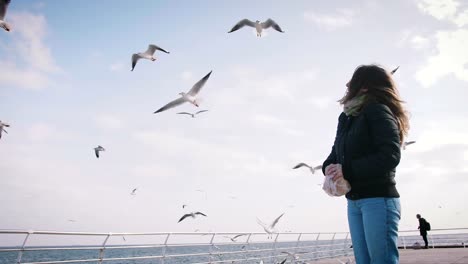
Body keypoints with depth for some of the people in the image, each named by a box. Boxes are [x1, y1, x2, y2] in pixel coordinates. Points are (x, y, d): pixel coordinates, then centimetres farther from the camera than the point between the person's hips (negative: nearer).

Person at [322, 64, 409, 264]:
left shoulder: (378, 110, -9)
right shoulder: (347, 117, 13)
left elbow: (390, 156, -19)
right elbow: (336, 152, 16)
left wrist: (347, 170, -18)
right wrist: (328, 167, -6)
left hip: (378, 199, -8)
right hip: (353, 202, 8)